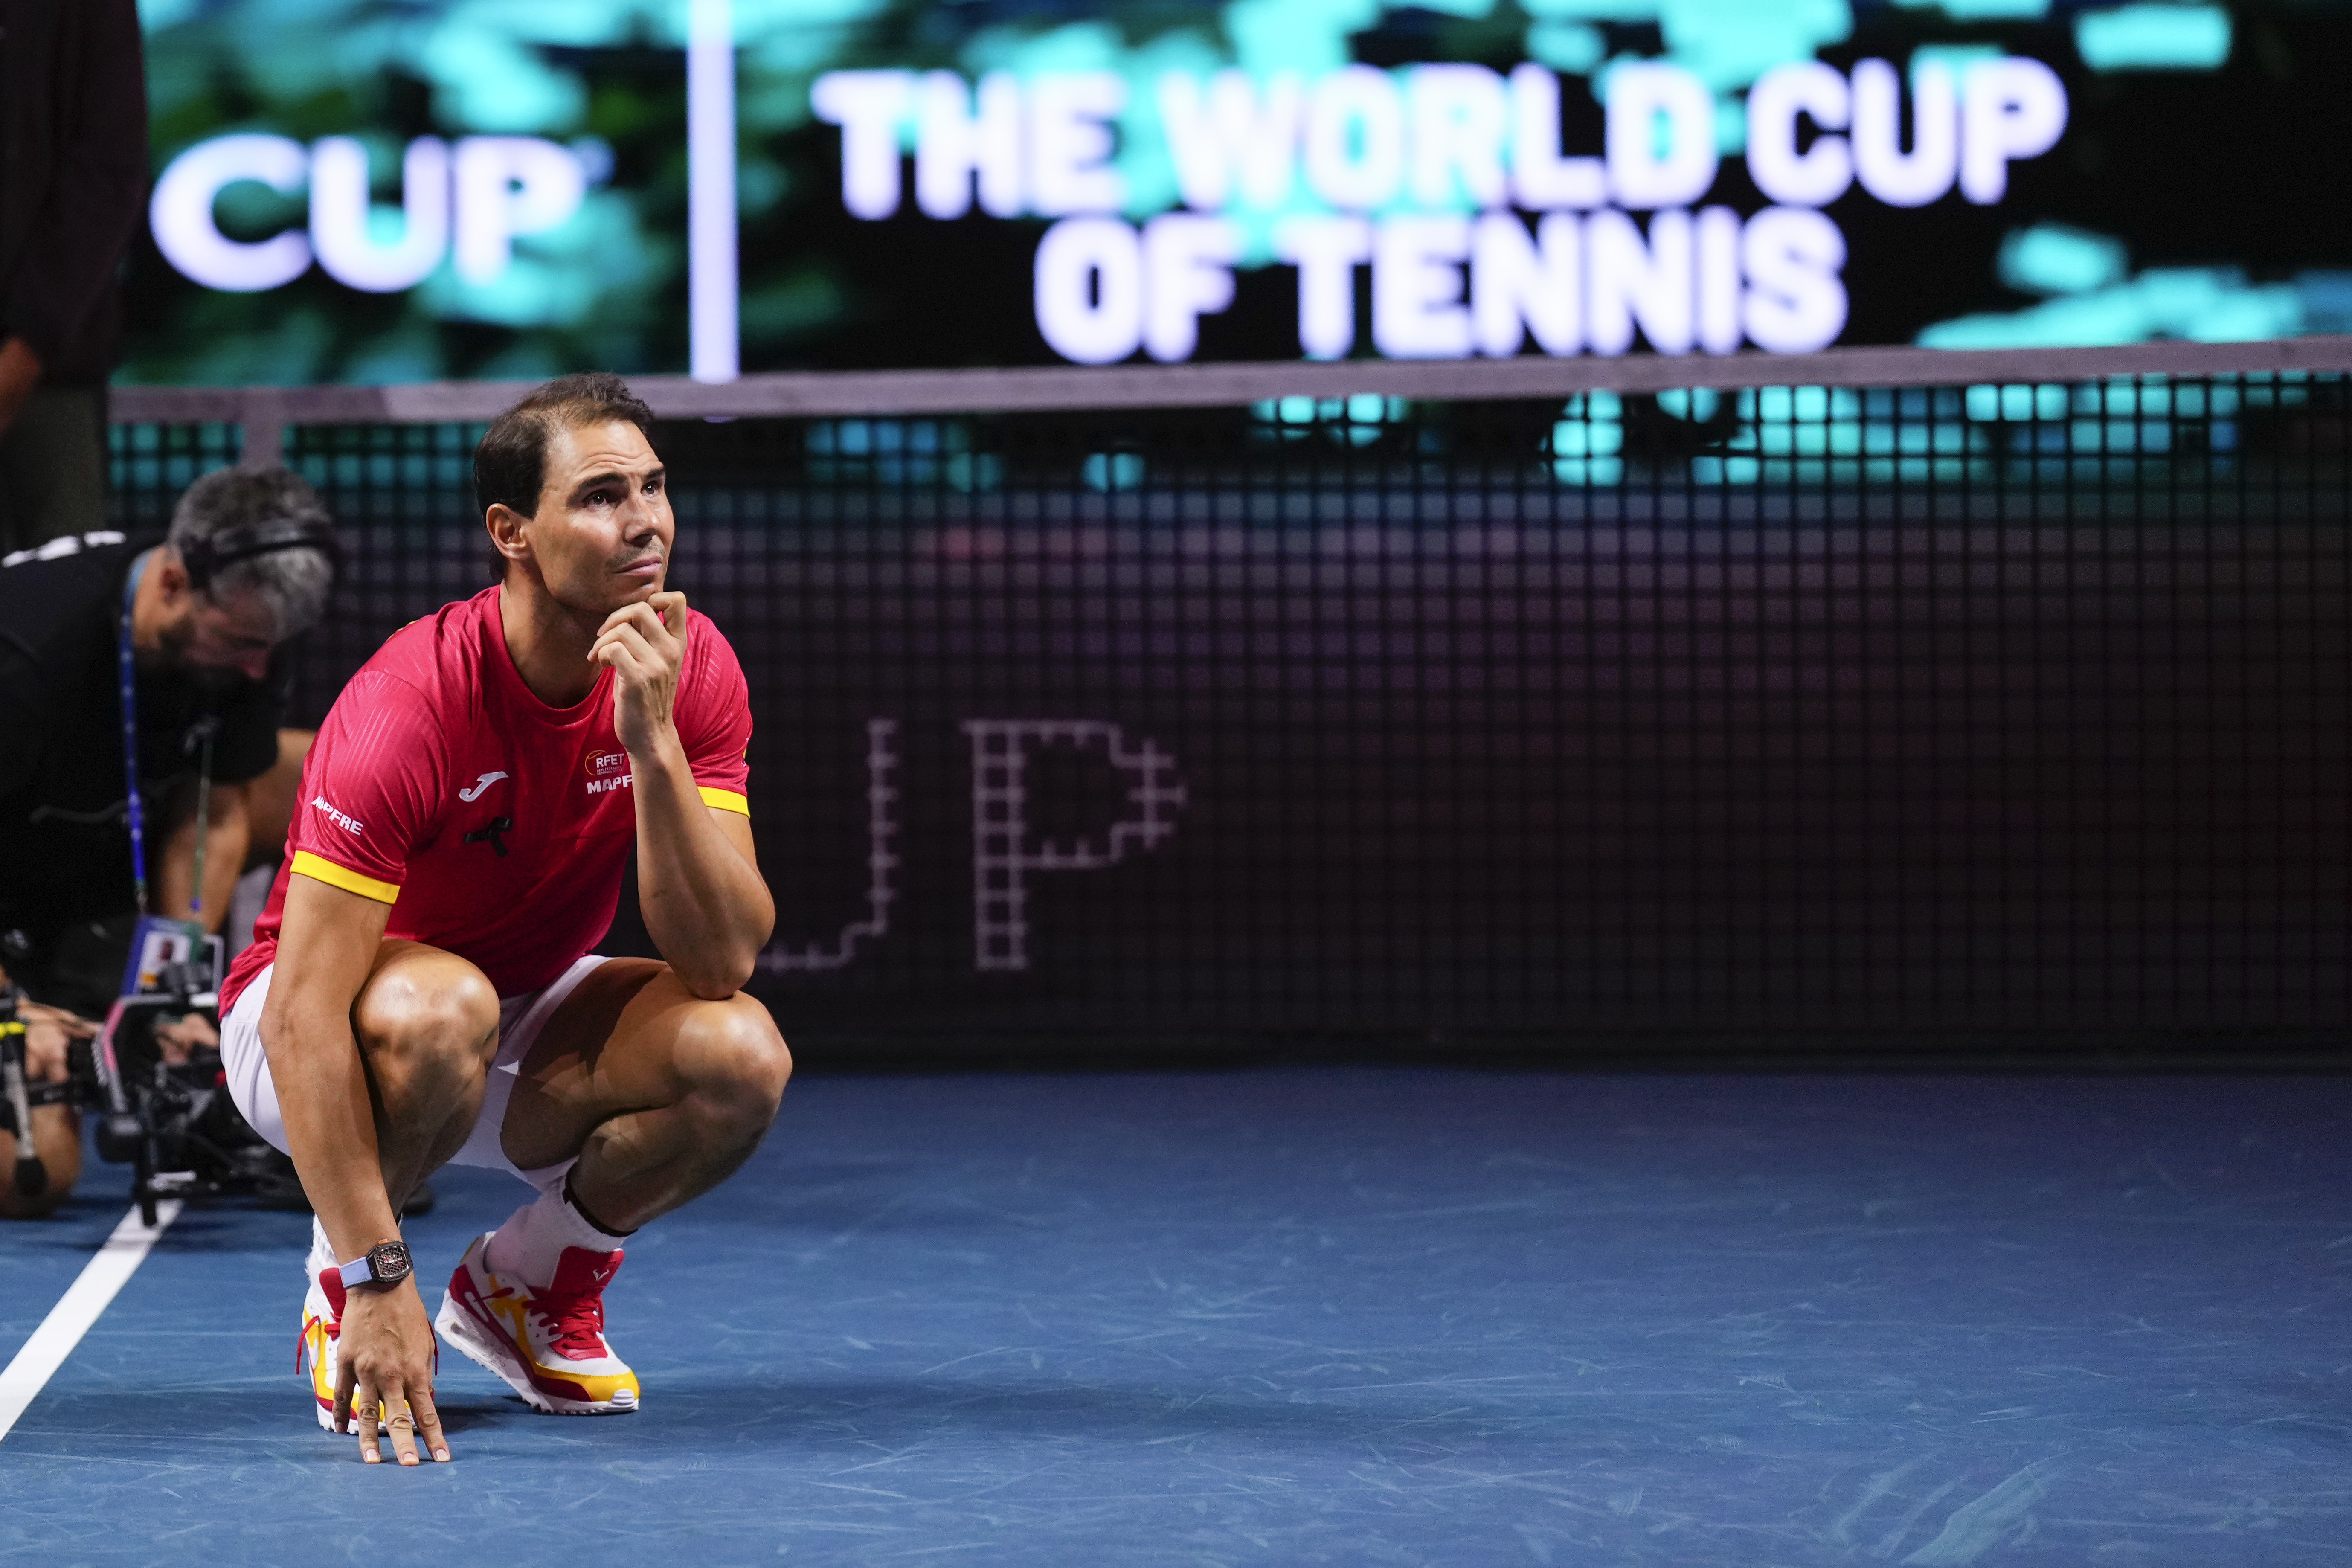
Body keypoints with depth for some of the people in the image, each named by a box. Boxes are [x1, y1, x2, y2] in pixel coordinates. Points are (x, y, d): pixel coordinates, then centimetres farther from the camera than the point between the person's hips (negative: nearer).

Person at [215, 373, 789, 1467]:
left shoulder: (691, 670, -15)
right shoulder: (410, 707, -30)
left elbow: (723, 958, -23)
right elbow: (304, 1014, -32)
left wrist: (653, 742, -36)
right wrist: (374, 1280, -36)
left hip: (528, 1024, 5)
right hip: (322, 1024, -4)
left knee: (740, 1055, -25)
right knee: (439, 1006, -39)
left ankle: (527, 1283, 3)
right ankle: (339, 1293, -9)